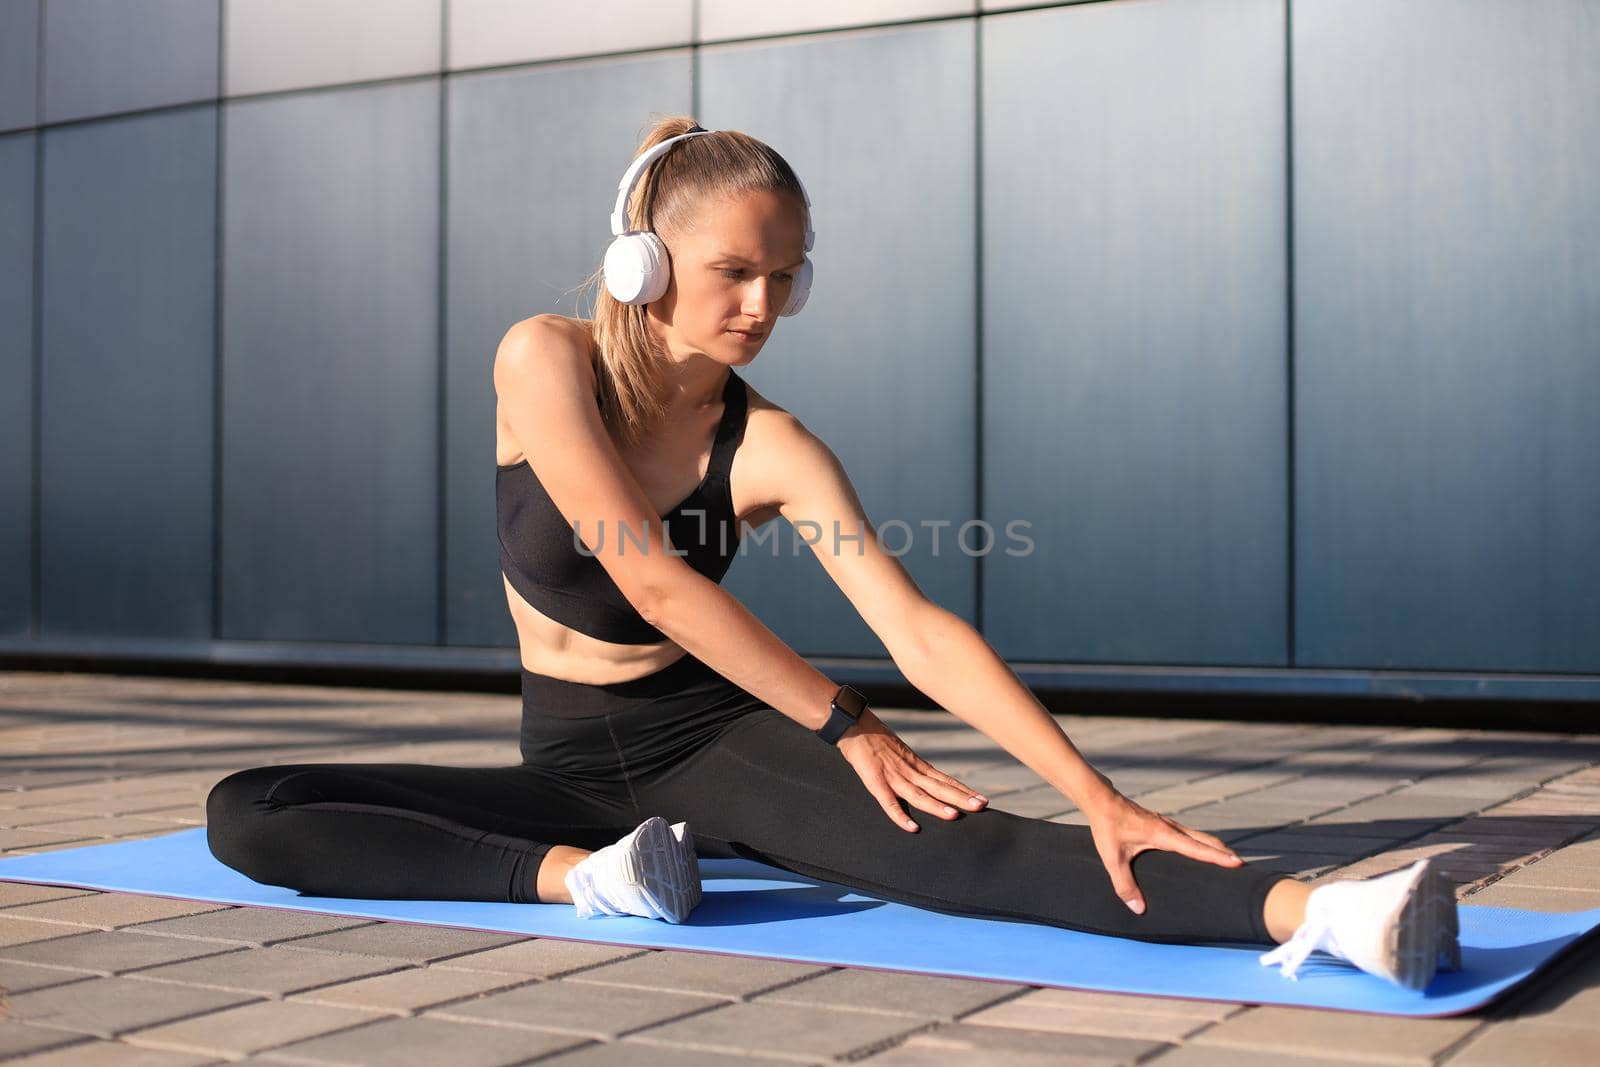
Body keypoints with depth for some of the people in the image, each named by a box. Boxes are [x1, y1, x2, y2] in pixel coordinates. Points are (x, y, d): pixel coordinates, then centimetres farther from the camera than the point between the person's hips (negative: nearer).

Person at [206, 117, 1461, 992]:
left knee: (942, 842, -30)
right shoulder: (545, 360, -13)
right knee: (246, 813, -15)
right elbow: (648, 577, -20)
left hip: (716, 745, -2)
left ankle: (1310, 913, -45)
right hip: (570, 765, 2)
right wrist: (843, 723, -18)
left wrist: (1097, 795, -28)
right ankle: (576, 876, -27)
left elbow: (920, 633, -18)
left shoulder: (771, 448, -11)